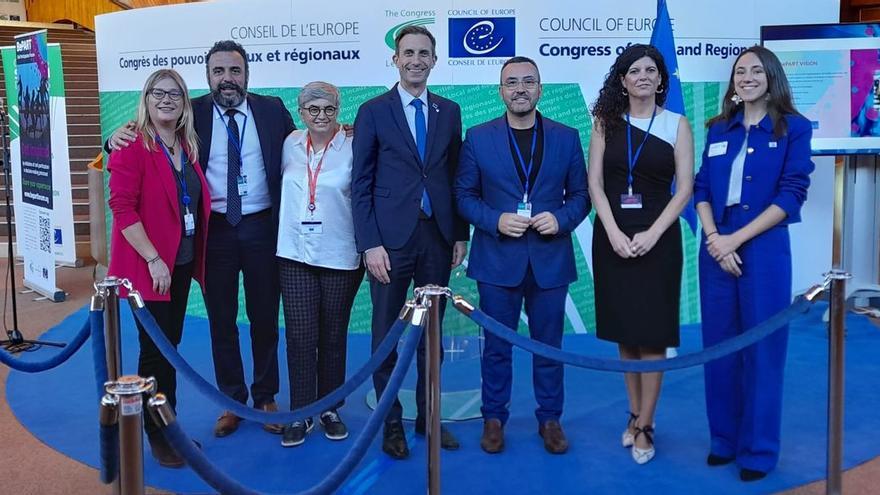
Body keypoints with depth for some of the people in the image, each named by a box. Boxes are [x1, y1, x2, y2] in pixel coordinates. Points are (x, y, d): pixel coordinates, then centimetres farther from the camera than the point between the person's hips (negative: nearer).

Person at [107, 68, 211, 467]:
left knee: (170, 347, 15)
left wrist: (195, 258, 8)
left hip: (182, 263, 7)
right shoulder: (133, 147, -11)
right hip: (148, 266, -6)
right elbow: (122, 208, -17)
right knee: (156, 351, 1)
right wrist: (153, 259, -20)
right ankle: (158, 435, 16)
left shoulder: (188, 147, 9)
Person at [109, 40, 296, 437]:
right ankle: (231, 401, 25)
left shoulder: (272, 109, 3)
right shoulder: (192, 113, 0)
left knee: (264, 318, 11)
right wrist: (120, 137, -18)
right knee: (221, 321, 9)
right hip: (214, 228, 0)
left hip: (262, 227, 0)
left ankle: (265, 398, 27)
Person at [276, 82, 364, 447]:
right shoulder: (291, 144, 6)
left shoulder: (352, 148, -6)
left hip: (340, 257, -2)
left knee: (333, 337, 9)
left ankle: (329, 409, 24)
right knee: (301, 336, -1)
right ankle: (300, 414, 11)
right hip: (295, 255, 2)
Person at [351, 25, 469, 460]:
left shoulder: (449, 111, 9)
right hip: (391, 237, -3)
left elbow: (456, 177, 11)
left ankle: (428, 417, 24)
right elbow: (361, 184, -3)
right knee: (386, 336, 5)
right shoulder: (373, 112, -1)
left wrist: (460, 234, 5)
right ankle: (390, 423, 19)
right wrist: (370, 243, -10)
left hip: (437, 236, 3)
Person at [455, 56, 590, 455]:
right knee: (497, 345, 9)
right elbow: (464, 195, 2)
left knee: (549, 345, 10)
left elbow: (580, 195, 7)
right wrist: (496, 221, -14)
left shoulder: (566, 138, 5)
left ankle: (550, 419, 25)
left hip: (551, 259, 1)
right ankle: (494, 418, 24)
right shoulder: (478, 137, 2)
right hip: (498, 258, -1)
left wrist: (561, 219, -13)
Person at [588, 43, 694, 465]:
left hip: (656, 236, -2)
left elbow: (684, 189, -4)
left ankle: (644, 426, 9)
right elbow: (595, 184, 0)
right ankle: (635, 414, 22)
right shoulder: (606, 122, 5)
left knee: (652, 333, 0)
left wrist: (652, 235, -15)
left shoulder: (676, 125, 1)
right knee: (623, 330, 9)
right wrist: (613, 232, -13)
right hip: (613, 235, 2)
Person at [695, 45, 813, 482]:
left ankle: (758, 450, 15)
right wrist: (713, 238, -10)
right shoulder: (719, 130, 10)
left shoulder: (794, 128, -1)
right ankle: (723, 440, 22)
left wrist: (737, 238, -13)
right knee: (718, 347, 8)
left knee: (761, 349, 2)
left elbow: (792, 194, -8)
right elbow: (702, 190, 8)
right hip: (716, 249, 4)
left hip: (764, 249, -4)